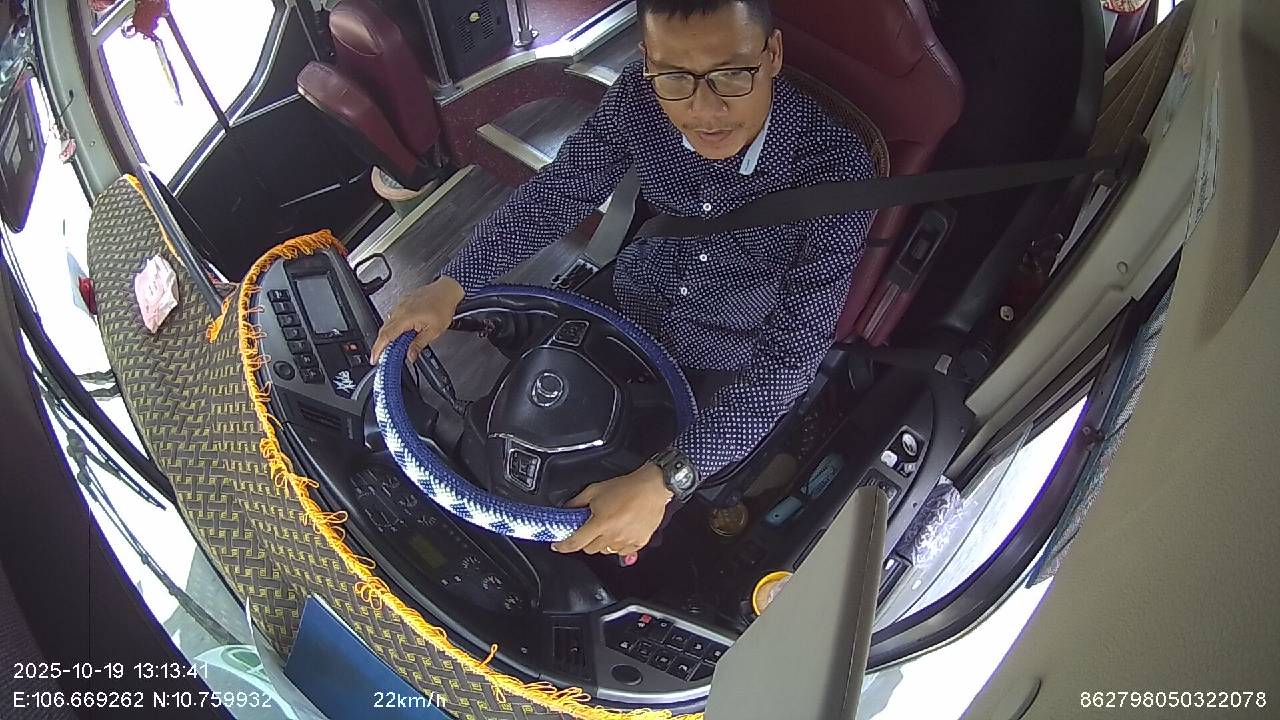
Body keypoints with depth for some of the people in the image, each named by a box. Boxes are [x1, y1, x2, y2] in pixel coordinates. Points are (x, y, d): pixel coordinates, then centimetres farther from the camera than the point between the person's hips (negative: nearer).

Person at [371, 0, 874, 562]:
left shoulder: (835, 170, -33)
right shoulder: (638, 98, -22)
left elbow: (792, 353, -32)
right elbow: (560, 192, -6)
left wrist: (667, 479, -40)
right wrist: (453, 283, -15)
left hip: (735, 371, -3)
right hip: (634, 301, 4)